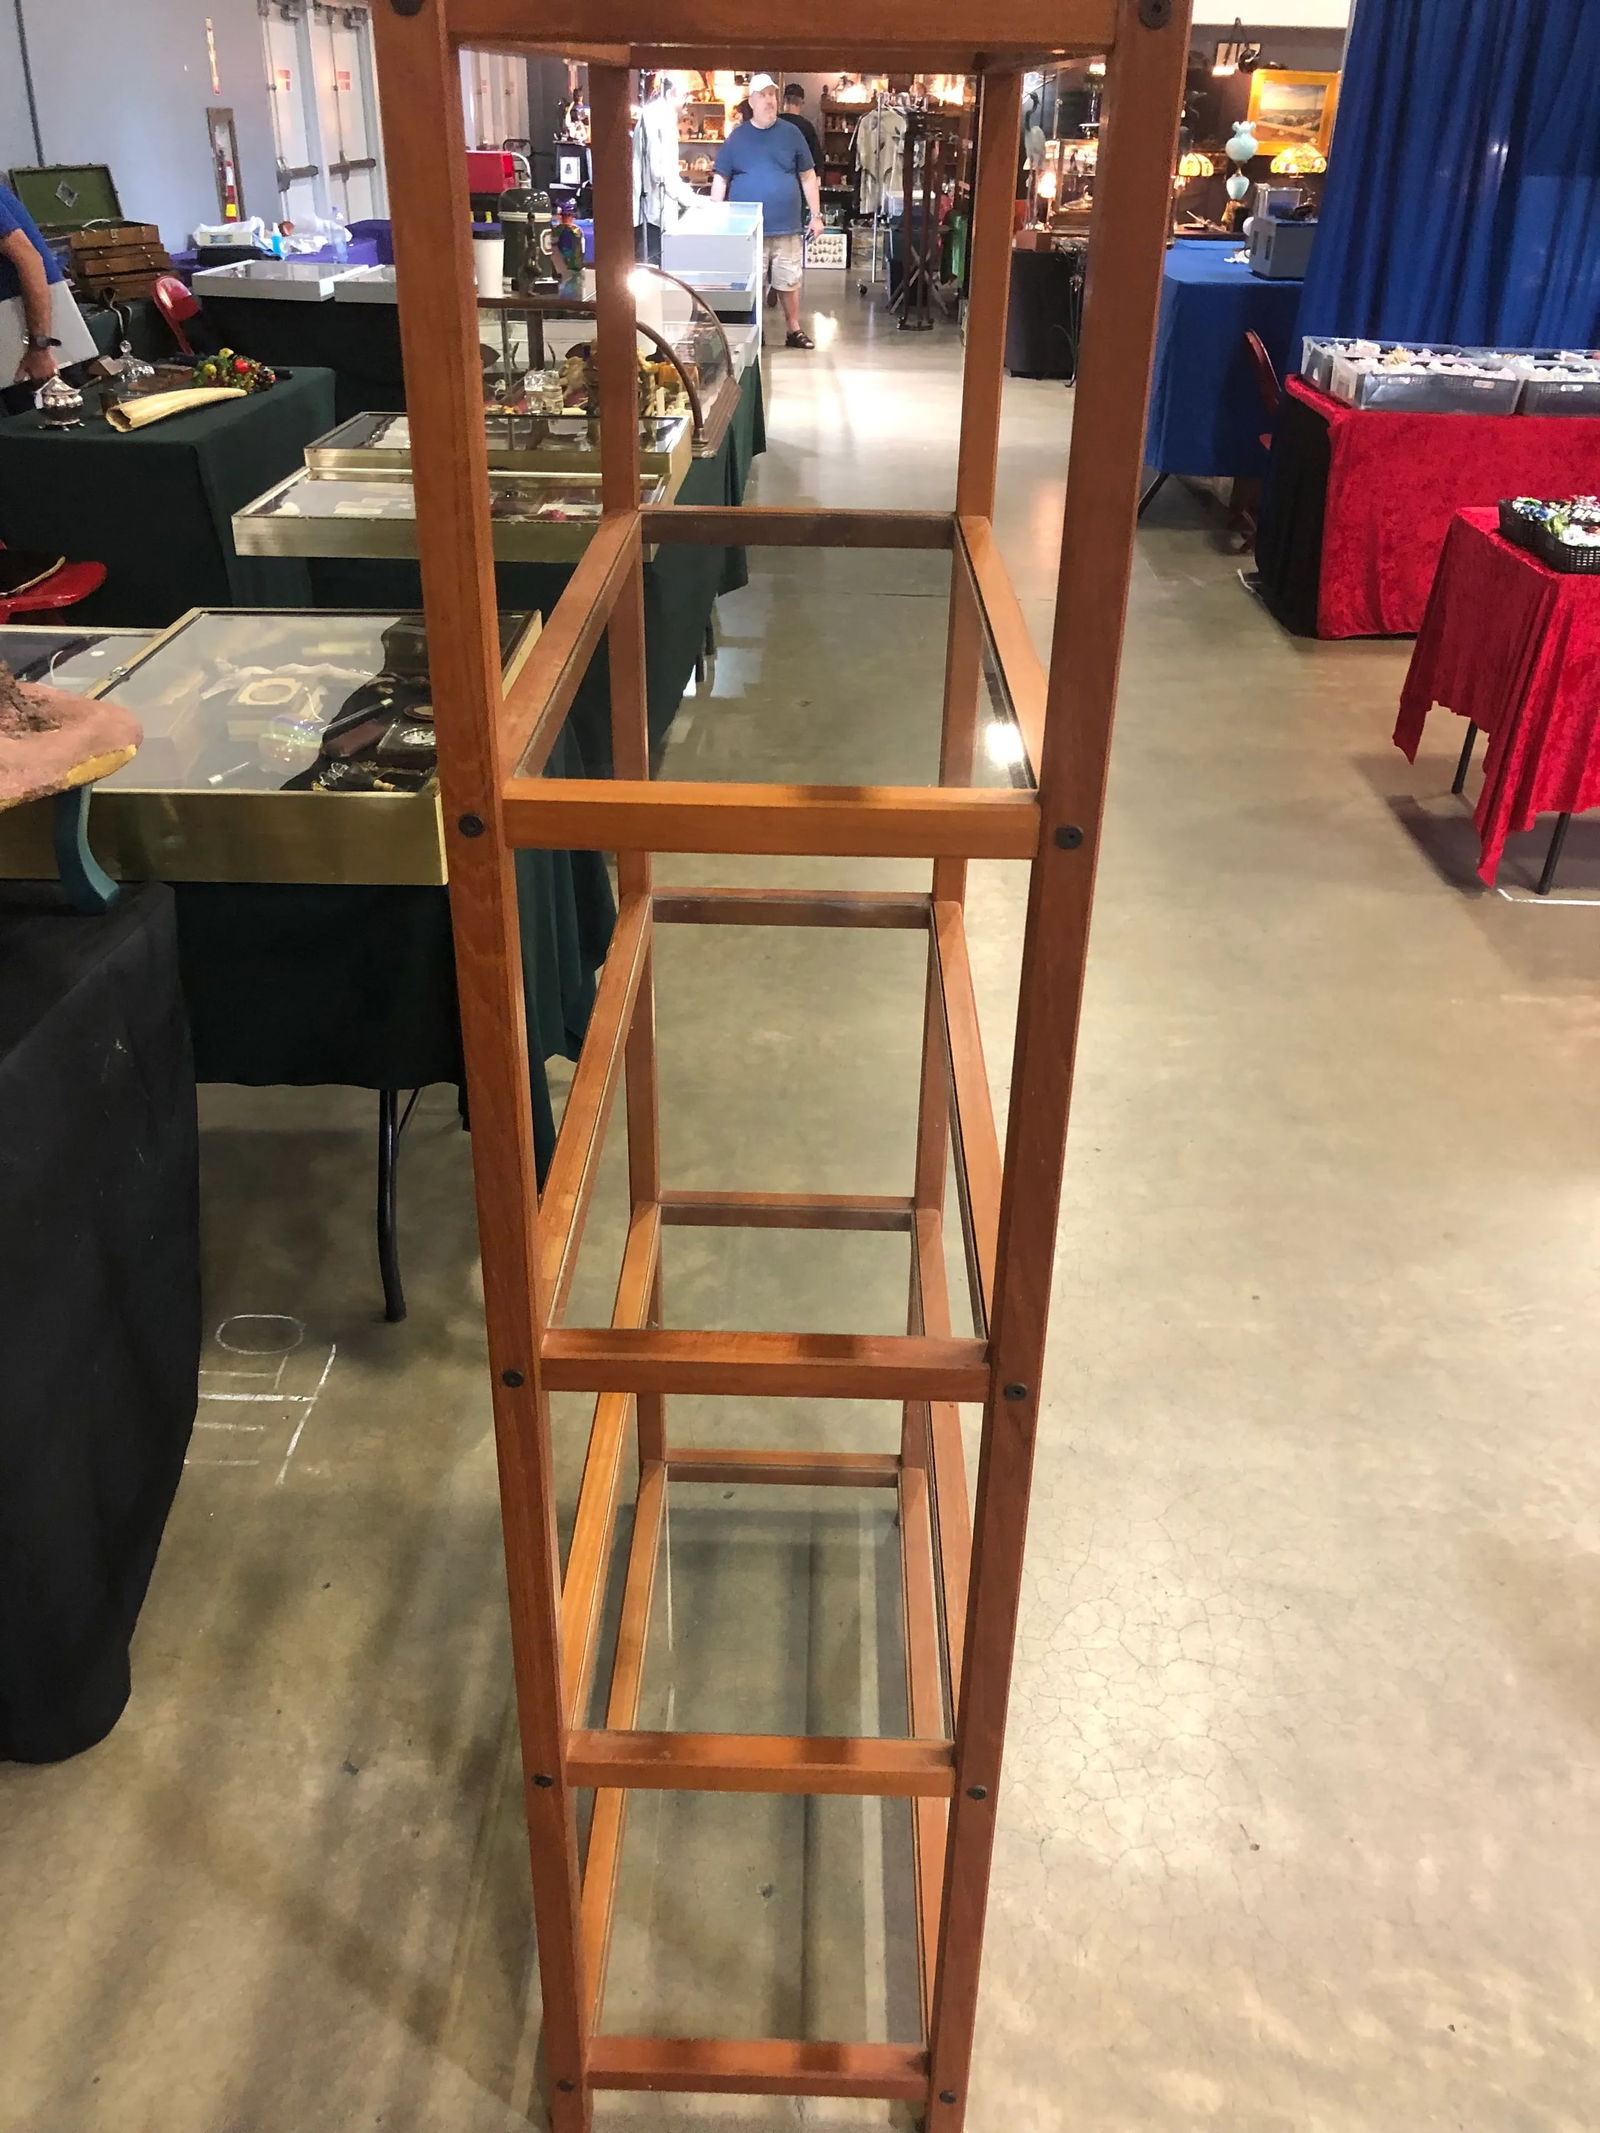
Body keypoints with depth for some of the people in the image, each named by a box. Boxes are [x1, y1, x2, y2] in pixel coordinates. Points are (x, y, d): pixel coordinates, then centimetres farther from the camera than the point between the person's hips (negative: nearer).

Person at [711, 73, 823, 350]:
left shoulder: (791, 134, 5)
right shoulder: (736, 137, 2)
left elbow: (808, 177, 8)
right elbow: (720, 179, 3)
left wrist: (815, 216, 3)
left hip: (786, 226, 1)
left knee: (789, 281, 8)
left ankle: (794, 331, 22)